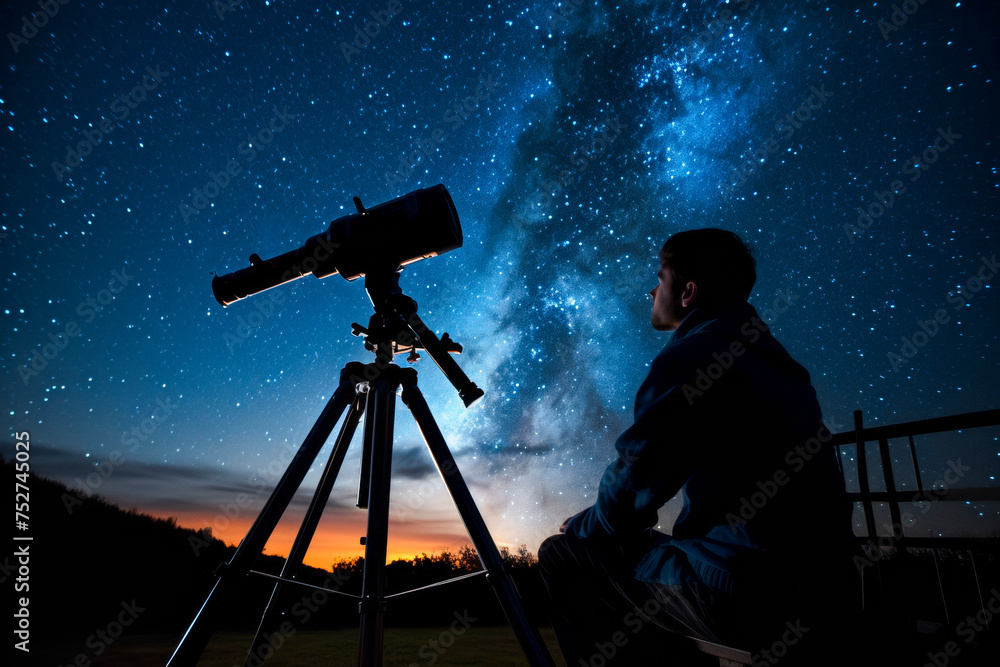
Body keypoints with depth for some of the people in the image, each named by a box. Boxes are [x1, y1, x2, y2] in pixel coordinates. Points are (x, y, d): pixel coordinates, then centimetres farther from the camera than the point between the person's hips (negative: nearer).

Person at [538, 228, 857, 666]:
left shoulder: (691, 356, -14)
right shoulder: (766, 356, 15)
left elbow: (635, 480, -13)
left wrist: (583, 526, 9)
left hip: (749, 594, -9)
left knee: (562, 555, 0)